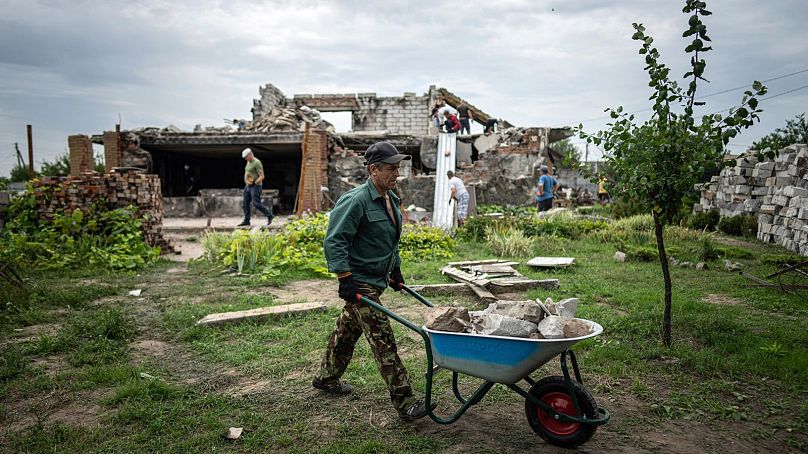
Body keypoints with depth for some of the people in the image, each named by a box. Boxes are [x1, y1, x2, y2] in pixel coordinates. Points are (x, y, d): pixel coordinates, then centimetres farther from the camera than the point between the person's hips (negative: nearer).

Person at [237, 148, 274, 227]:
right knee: (245, 203, 5)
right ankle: (246, 221, 10)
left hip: (255, 186, -9)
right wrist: (247, 181, 10)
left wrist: (255, 182, -28)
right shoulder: (249, 162, 14)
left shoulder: (257, 162, -14)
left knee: (256, 203, -12)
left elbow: (262, 176, -18)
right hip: (248, 186, 9)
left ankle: (269, 215, 1)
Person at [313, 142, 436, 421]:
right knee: (383, 339, -10)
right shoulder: (355, 201, -20)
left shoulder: (390, 199, 11)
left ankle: (326, 378, 40)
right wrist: (345, 279, -25)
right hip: (360, 282, -9)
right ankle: (405, 403, -6)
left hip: (377, 279, 9)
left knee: (348, 329, 22)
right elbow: (334, 241, -22)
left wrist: (395, 270, 24)